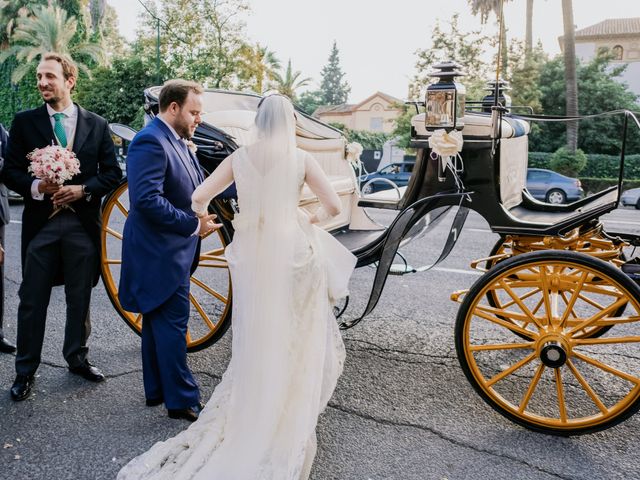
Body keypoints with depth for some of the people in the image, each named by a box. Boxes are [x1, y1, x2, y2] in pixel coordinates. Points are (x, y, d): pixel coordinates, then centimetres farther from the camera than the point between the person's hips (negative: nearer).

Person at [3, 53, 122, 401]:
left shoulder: (97, 124, 5)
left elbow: (112, 172, 4)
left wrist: (83, 190, -12)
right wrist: (36, 187, -17)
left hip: (83, 222, 1)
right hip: (40, 222, 0)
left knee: (80, 298, 12)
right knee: (32, 300, 6)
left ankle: (77, 358, 30)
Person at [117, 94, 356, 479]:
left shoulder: (240, 158, 3)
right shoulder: (301, 159, -3)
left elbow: (199, 198, 1)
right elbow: (334, 206, -4)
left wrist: (205, 217, 22)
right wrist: (314, 218, 16)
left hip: (249, 253, 2)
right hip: (292, 252, -2)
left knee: (254, 340, 15)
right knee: (295, 340, 11)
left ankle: (251, 415, 26)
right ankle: (290, 424, 21)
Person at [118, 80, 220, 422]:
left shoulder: (176, 141, 14)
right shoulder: (151, 142, -19)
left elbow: (201, 185, 14)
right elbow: (147, 199, -28)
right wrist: (194, 224, -24)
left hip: (169, 251, 11)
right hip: (160, 253, -11)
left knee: (159, 322, 17)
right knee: (172, 323, -3)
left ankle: (157, 390, 31)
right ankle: (182, 400, 9)